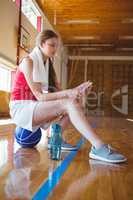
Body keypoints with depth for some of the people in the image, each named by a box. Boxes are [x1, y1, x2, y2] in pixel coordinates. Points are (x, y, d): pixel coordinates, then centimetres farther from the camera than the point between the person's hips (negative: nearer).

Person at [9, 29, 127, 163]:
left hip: (33, 107, 8)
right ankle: (98, 147, -37)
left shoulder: (47, 65, 13)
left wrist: (76, 90, -18)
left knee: (75, 103, -5)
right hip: (20, 108, -8)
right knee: (70, 104, -27)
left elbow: (58, 91, 1)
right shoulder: (28, 61, -11)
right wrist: (67, 93, -31)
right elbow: (39, 96, -20)